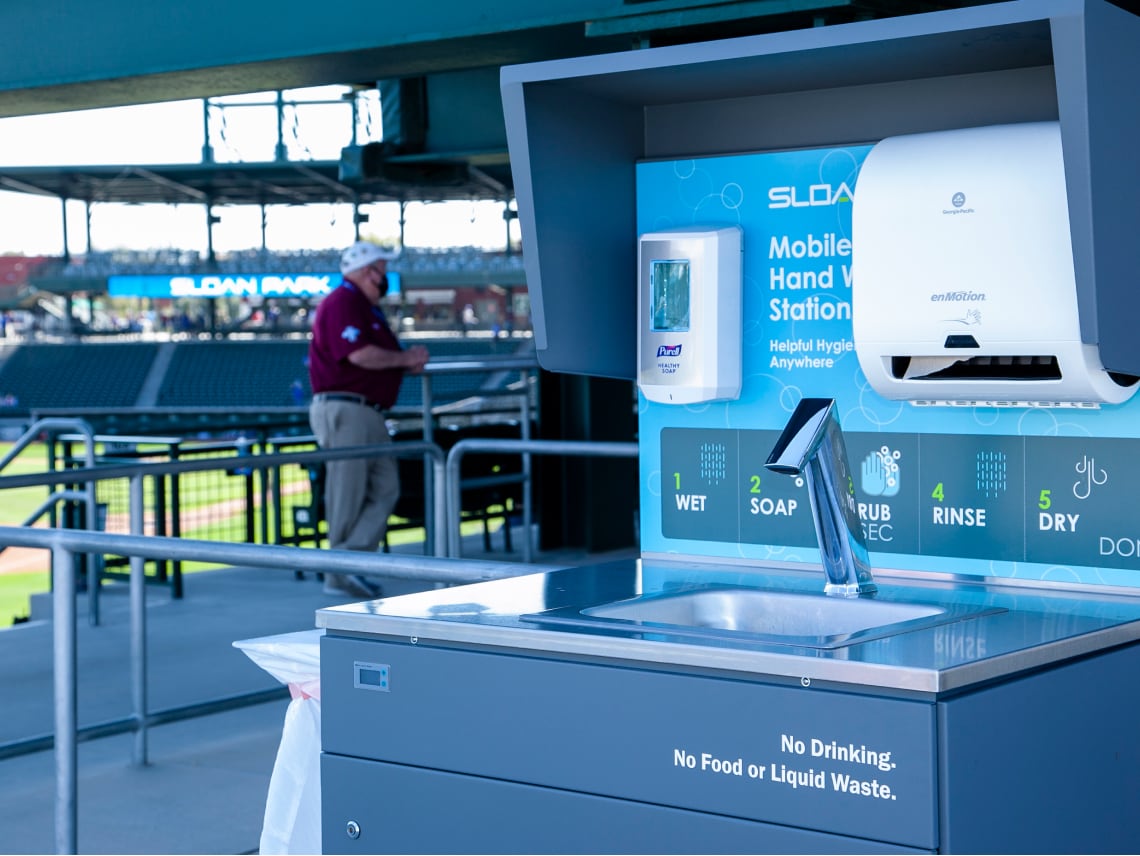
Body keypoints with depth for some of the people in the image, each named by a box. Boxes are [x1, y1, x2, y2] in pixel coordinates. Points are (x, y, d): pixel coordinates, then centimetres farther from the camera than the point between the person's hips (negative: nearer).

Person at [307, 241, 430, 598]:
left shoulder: (367, 307, 22)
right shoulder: (343, 302, -11)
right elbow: (360, 354, -23)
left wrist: (408, 361, 9)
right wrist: (404, 358, -11)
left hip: (368, 414, 10)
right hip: (344, 410, -10)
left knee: (385, 489, 4)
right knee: (348, 497, -5)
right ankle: (341, 572, 2)